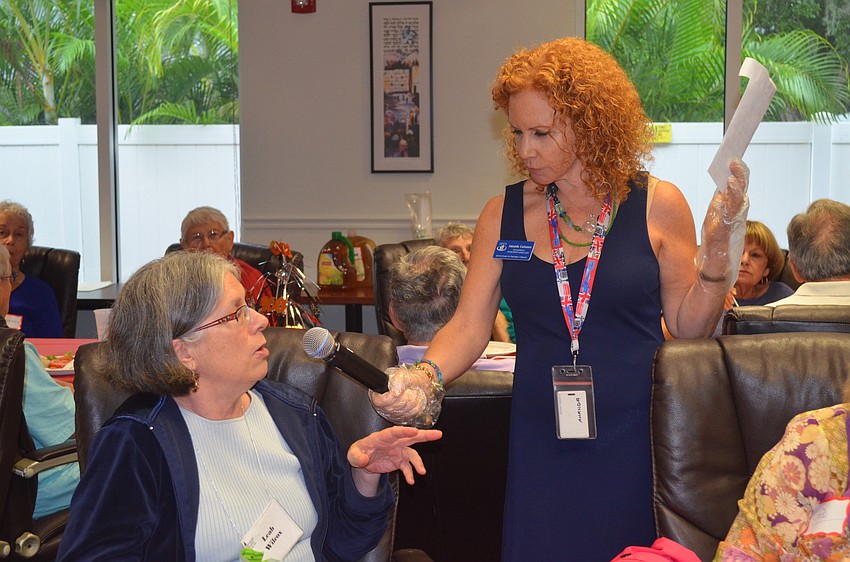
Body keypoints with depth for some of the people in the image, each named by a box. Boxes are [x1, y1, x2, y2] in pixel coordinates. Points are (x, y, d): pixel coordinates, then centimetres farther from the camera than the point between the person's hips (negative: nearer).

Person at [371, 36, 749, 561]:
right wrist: (424, 376, -17)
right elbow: (469, 326, 0)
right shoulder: (503, 215, 2)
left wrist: (719, 251, -13)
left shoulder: (656, 206, -4)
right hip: (541, 443, 2)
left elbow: (688, 326, 0)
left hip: (634, 441, -2)